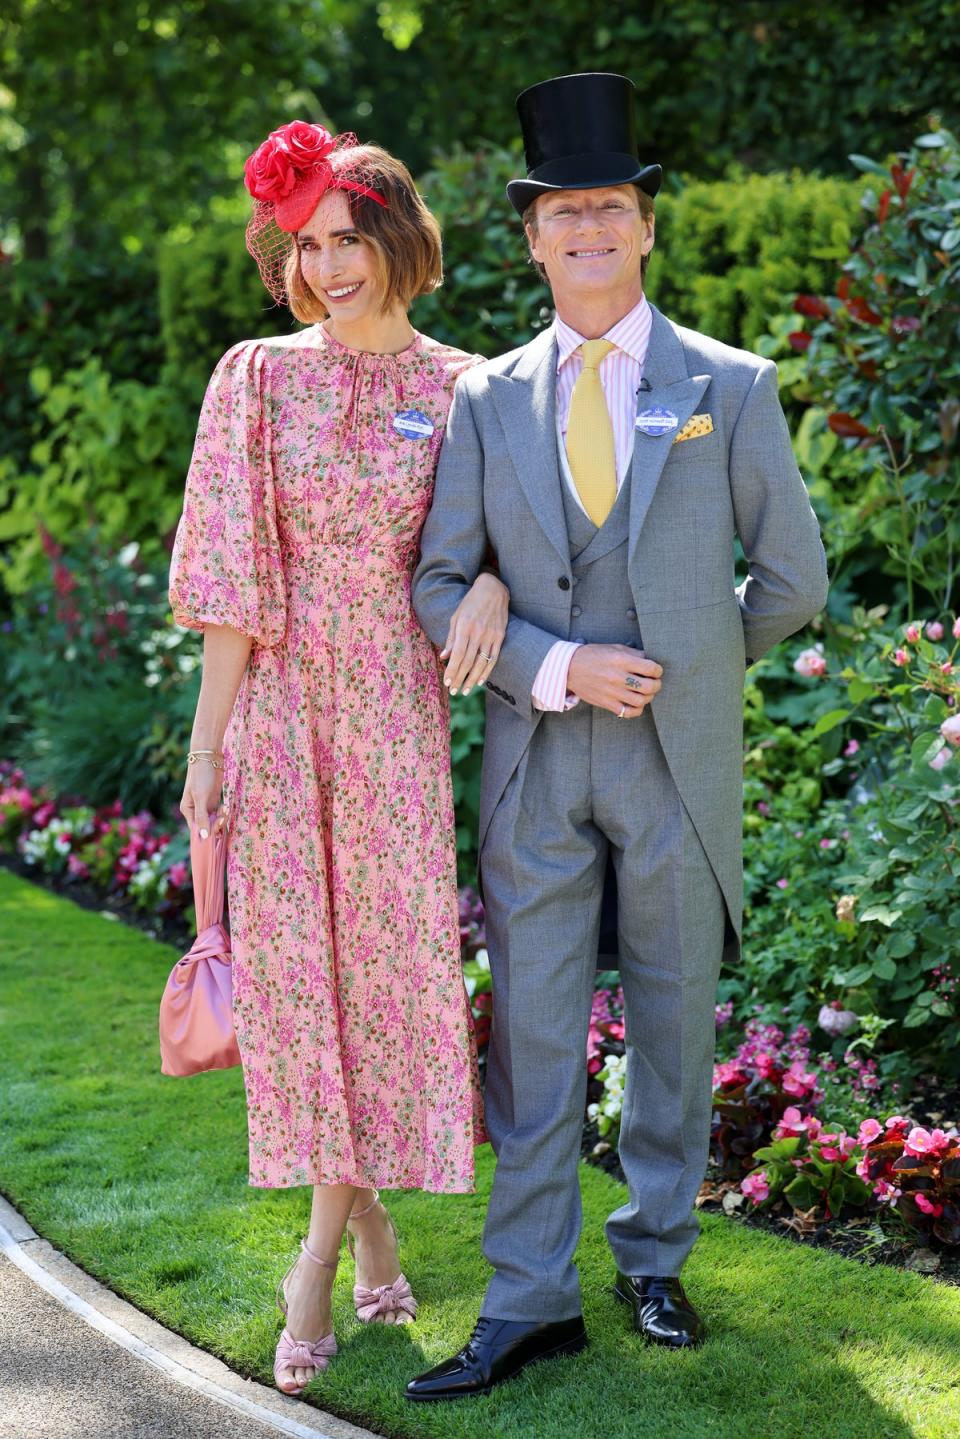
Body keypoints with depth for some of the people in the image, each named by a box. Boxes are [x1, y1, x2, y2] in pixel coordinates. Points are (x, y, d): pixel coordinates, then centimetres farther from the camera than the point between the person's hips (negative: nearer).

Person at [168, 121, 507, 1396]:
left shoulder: (460, 390, 3)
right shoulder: (257, 380, 2)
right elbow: (228, 581, -1)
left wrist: (495, 578, -14)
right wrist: (206, 743, -4)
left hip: (395, 705, 0)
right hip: (277, 705, 0)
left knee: (386, 952, 0)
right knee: (294, 957, 2)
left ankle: (325, 1250, 15)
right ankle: (367, 1221, 20)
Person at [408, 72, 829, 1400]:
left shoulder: (729, 387, 2)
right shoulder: (487, 400, 5)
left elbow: (790, 579, 6)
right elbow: (438, 585, 2)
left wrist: (687, 667, 10)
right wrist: (557, 667, -11)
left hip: (678, 757, -1)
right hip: (535, 760, 1)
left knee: (674, 1025, 10)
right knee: (530, 1035, 2)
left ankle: (656, 1262, 27)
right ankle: (530, 1304, 10)